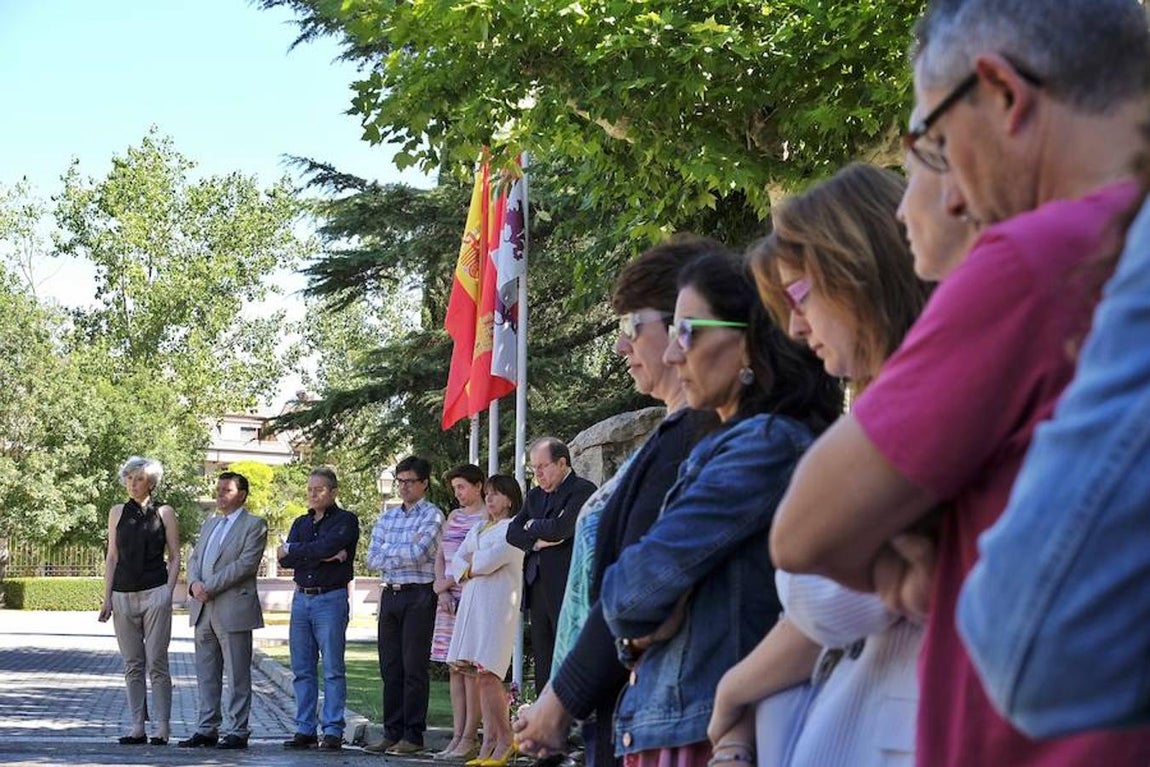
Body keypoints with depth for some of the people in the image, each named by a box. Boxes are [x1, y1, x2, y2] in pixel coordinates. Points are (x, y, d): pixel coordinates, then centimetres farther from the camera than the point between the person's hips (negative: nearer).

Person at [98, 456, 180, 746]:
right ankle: (137, 729, 7)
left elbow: (175, 557, 4)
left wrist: (168, 592, -7)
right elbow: (111, 558, 12)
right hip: (123, 595, 3)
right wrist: (107, 598, 5)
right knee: (132, 665, 5)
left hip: (155, 593, -3)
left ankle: (162, 729, -4)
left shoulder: (164, 513, 3)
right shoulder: (118, 512, 11)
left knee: (156, 663, -6)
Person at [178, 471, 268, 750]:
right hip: (203, 609, 7)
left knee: (237, 676, -2)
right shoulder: (209, 524, 21)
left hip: (233, 609, -7)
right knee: (206, 674, 10)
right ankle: (207, 729, 15)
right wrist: (194, 583, -6)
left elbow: (247, 564, -13)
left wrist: (210, 587, -16)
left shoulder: (254, 525, -3)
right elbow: (195, 558, 16)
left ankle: (236, 732, 1)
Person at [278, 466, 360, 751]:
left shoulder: (346, 521, 0)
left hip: (331, 599, -6)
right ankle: (305, 730, 10)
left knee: (332, 669, -6)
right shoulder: (301, 523, 17)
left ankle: (333, 731, -5)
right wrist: (322, 556, -11)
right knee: (302, 669, 6)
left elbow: (327, 546, -18)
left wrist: (292, 551, -4)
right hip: (301, 598, 6)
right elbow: (284, 559, 2)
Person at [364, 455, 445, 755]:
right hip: (390, 595, 6)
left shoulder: (432, 515, -2)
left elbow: (418, 553, -16)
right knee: (390, 668, 7)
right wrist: (406, 552, -5)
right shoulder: (387, 516, 15)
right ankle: (392, 733, 12)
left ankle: (413, 736, -1)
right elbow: (373, 559, 7)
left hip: (418, 596, -6)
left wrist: (388, 548, -3)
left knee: (414, 668, -4)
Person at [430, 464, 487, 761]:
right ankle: (457, 736, 6)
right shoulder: (454, 516, 18)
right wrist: (442, 590, 2)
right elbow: (440, 556, 17)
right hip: (449, 600, 7)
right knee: (454, 668, 5)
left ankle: (469, 738, -7)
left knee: (471, 669, -8)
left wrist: (446, 582, -5)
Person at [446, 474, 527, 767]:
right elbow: (457, 561, 16)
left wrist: (471, 560, 6)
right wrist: (468, 571, -4)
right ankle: (490, 741, 1)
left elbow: (490, 561, -13)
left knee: (486, 674, -15)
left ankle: (505, 739, -6)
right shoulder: (479, 528, 24)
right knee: (482, 677, 2)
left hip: (498, 603, -8)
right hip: (472, 600, 8)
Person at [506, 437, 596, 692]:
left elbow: (561, 528, -19)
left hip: (568, 589, -8)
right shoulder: (536, 495, 19)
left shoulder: (583, 490, -6)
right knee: (543, 661, 7)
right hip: (537, 588, 8)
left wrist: (531, 526, -1)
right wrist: (537, 541, -9)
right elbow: (512, 533, 10)